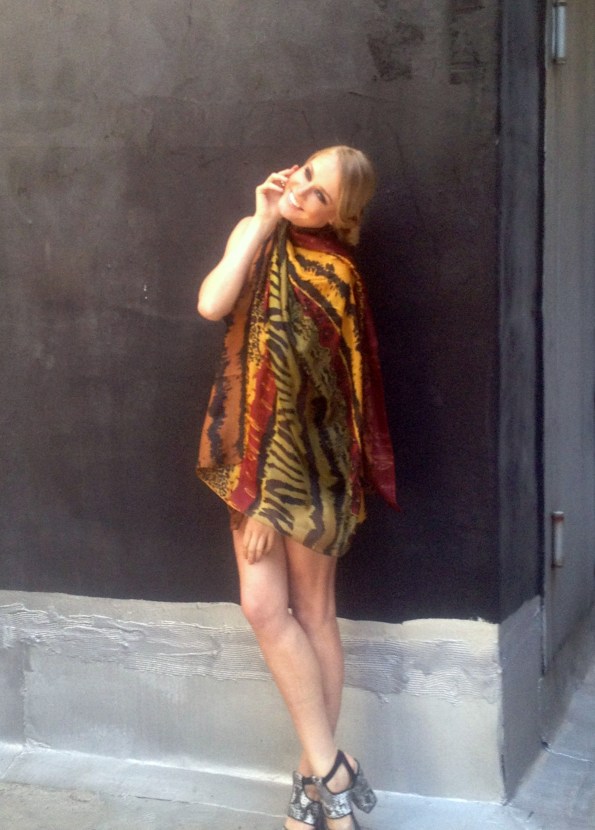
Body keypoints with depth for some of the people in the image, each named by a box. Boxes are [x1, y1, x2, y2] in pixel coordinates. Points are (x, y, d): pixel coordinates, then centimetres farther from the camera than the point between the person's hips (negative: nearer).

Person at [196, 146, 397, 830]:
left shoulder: (334, 272, -10)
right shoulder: (255, 233, 7)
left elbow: (310, 384, -13)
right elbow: (211, 305, -10)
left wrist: (271, 498, -14)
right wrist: (262, 223, -10)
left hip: (308, 457, -5)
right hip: (253, 451, 5)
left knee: (312, 610, 1)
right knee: (263, 604, 1)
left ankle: (318, 770, 17)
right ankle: (328, 768, 14)